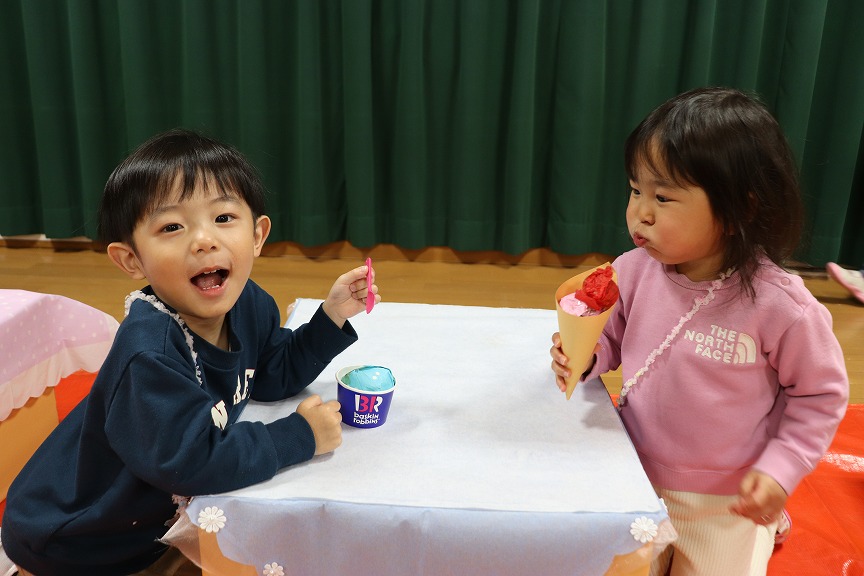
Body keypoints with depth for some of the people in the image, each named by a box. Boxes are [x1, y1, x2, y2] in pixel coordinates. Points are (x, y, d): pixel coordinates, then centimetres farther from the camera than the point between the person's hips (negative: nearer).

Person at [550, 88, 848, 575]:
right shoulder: (633, 271, -16)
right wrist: (585, 356, -18)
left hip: (725, 502, -3)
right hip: (636, 482, 3)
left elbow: (821, 393, -9)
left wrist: (780, 470, -15)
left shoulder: (780, 306, -23)